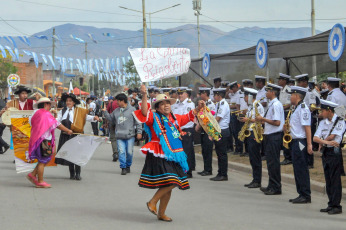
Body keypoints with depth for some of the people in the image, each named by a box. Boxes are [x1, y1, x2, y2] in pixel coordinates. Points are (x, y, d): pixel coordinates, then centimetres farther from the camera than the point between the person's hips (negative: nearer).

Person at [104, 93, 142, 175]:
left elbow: (137, 122, 0)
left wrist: (139, 132, -5)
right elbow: (111, 119, 22)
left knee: (129, 152, 2)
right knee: (121, 151, -6)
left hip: (130, 135, -3)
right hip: (119, 136, 3)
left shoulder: (132, 109, 0)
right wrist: (105, 112, 12)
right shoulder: (116, 111, 13)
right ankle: (123, 167, 0)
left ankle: (128, 166, 22)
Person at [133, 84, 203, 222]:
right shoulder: (154, 118, -4)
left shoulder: (174, 118, 16)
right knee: (169, 182, -21)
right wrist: (144, 95, -34)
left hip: (173, 156, 8)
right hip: (160, 156, -8)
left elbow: (188, 117, 33)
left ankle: (161, 213, 21)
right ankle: (152, 202, 0)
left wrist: (198, 108, 22)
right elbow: (144, 112, -24)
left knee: (169, 186, 10)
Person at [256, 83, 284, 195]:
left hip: (274, 136, -10)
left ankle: (276, 188, -2)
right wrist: (262, 120, 8)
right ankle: (271, 186, 20)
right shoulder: (272, 104, 16)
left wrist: (263, 119, -16)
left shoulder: (276, 105, -15)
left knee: (273, 162, -7)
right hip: (270, 136, 10)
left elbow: (277, 122, -22)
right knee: (270, 162, 13)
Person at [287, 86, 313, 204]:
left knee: (302, 169, -6)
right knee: (297, 169, 12)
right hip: (295, 141, 10)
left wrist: (309, 144, -22)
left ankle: (306, 196, -2)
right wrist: (287, 128, 5)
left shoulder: (303, 108, -14)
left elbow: (307, 127, -19)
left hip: (301, 141, -10)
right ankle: (301, 194, 18)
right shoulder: (296, 108, 17)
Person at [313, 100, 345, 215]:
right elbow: (315, 138, 2)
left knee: (335, 180, -6)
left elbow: (332, 136, -17)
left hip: (335, 152, -7)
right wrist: (326, 142, -15)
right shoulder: (323, 122, 12)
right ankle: (331, 204, 16)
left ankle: (336, 206, -3)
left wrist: (322, 142, -2)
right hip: (325, 153, 7)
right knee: (328, 180, 9)